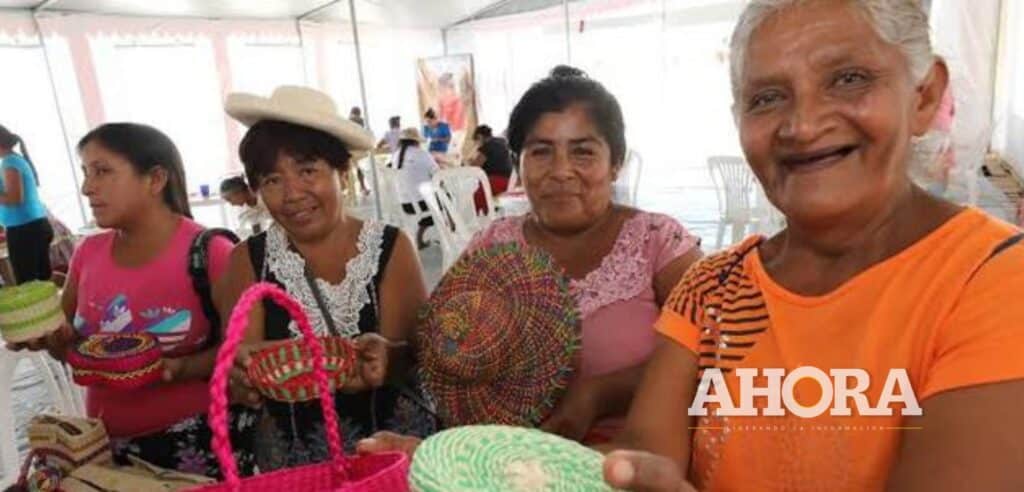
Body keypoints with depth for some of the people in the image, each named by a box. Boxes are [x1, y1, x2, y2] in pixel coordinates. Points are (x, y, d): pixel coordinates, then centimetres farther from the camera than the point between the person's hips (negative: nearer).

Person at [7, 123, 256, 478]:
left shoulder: (209, 252, -14)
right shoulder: (89, 253, 3)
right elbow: (69, 344, 13)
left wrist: (181, 368, -28)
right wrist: (49, 336, -7)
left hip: (199, 437, -5)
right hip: (110, 440, 6)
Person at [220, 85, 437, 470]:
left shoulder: (390, 248, -4)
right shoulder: (248, 261, 1)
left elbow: (420, 350, -8)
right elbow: (240, 367, -4)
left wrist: (387, 358, -28)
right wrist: (243, 370, -25)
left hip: (397, 443, -1)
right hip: (295, 459, 2)